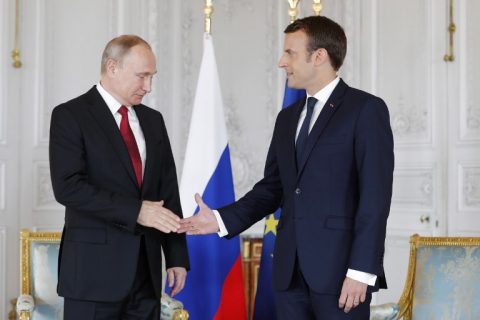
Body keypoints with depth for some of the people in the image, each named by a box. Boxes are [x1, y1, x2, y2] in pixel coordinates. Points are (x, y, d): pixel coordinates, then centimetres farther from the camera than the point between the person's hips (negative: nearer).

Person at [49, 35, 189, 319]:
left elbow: (168, 191, 14)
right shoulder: (70, 115, -4)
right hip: (94, 269, -5)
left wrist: (177, 257, 8)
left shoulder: (153, 120, 14)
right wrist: (135, 211, -21)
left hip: (146, 270, 5)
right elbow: (68, 187, -16)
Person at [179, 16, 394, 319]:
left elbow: (375, 196, -11)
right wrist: (222, 219, 3)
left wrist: (361, 270, -17)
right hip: (289, 270, 6)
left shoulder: (366, 109, -5)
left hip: (339, 267, -6)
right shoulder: (288, 117, 17)